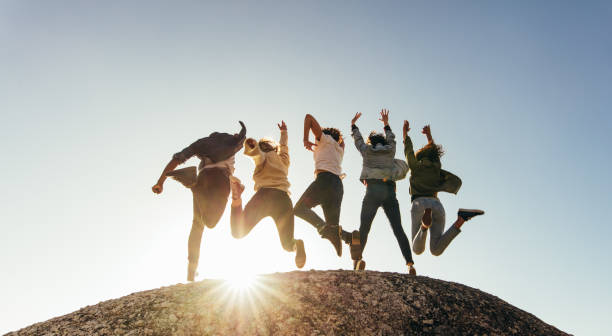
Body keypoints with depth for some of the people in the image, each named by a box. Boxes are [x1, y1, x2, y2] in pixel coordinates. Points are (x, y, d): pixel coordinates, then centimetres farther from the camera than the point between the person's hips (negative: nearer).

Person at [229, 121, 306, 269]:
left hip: (265, 194, -3)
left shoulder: (262, 156, 19)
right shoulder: (283, 159, 33)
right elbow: (283, 147, 57)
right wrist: (283, 132, 69)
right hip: (284, 199, 3)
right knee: (287, 244, 13)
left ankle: (237, 195, -25)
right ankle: (297, 245, -25)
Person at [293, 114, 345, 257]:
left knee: (300, 208, -12)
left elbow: (309, 117, 11)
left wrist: (306, 140, 10)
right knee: (333, 225, 5)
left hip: (325, 178, -7)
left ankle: (323, 226, -37)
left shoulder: (325, 138, 16)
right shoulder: (340, 149, 33)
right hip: (338, 185, 7)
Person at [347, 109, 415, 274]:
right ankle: (410, 264, -15)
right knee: (398, 229, -2)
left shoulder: (367, 150, 16)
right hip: (390, 191, 2)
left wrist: (353, 124, 52)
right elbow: (391, 139, 41)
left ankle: (357, 260, -26)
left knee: (363, 228, -8)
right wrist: (386, 124, 57)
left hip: (373, 190, -2)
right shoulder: (390, 149, 20)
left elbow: (358, 139, 34)